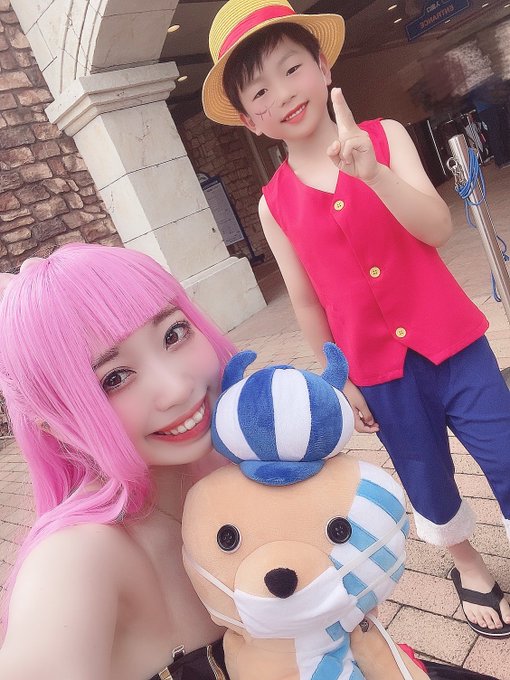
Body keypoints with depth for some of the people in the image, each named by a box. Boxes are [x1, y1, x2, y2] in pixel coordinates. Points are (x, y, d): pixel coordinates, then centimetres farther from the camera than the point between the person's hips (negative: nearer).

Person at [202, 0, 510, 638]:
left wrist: (373, 173, -32)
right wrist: (339, 380, 4)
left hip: (450, 339, 0)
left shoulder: (384, 137, -4)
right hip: (379, 369, 1)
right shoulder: (275, 203, -4)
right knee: (427, 482, 17)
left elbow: (437, 227, -16)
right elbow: (306, 301, 1)